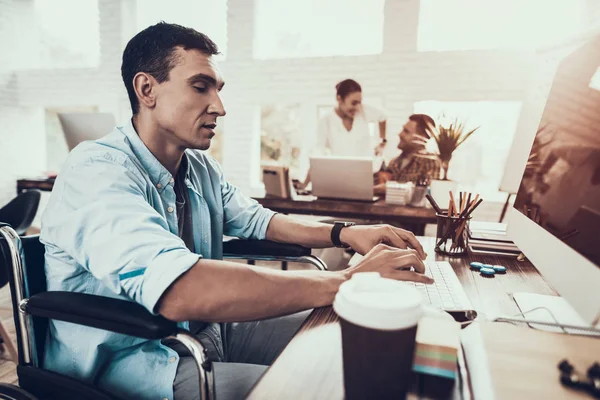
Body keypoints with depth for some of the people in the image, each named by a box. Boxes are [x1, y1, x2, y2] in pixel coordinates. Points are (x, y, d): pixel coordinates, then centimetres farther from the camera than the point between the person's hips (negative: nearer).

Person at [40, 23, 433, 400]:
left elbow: (256, 220, 14)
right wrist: (346, 280, -36)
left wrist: (344, 233, -2)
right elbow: (180, 292, -41)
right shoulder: (97, 173, -25)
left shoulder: (202, 168, 2)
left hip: (204, 330, 7)